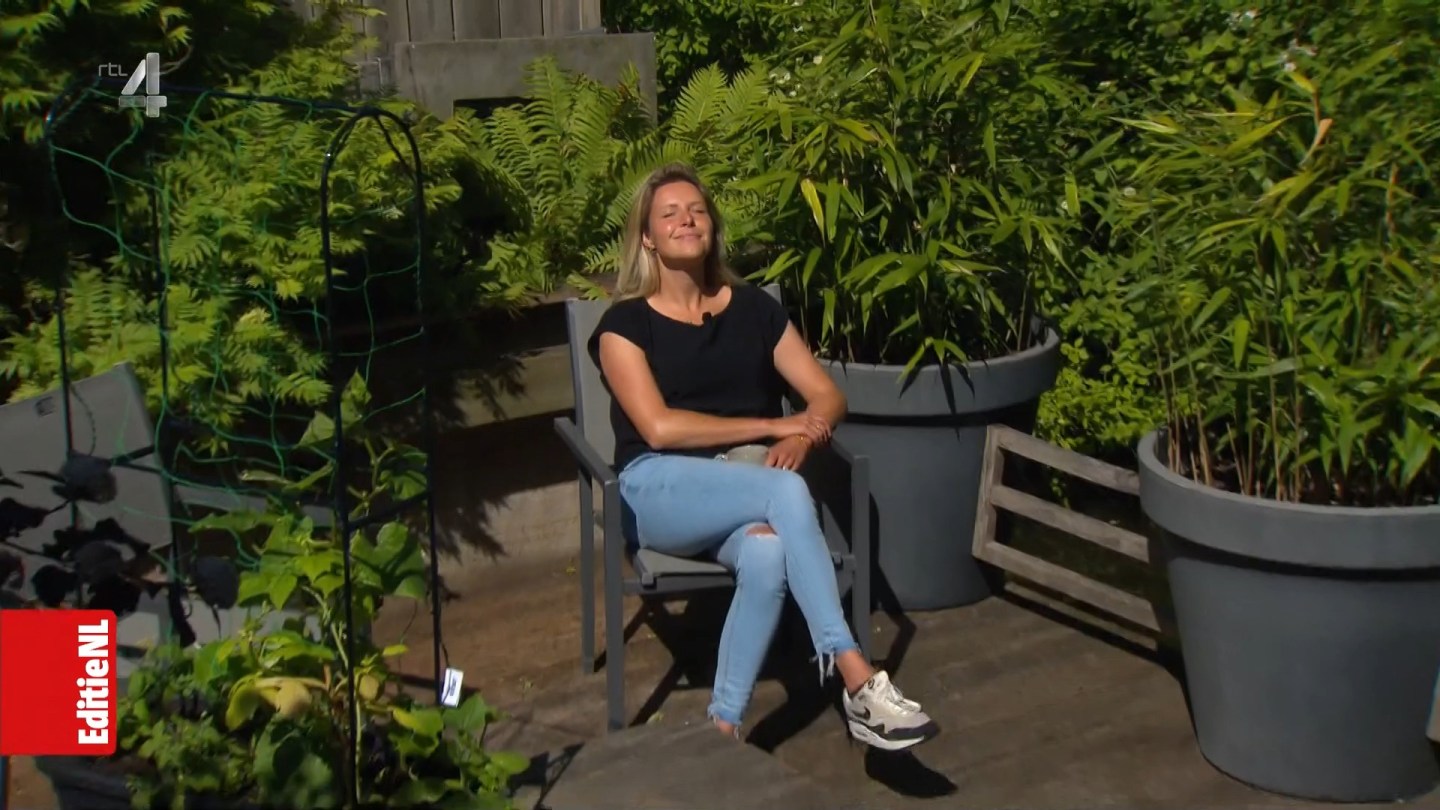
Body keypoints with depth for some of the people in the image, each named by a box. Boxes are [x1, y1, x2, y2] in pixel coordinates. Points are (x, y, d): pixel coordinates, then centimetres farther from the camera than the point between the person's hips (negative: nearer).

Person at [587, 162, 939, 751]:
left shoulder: (753, 307, 14)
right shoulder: (625, 323, 3)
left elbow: (828, 397, 11)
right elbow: (659, 428, -11)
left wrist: (800, 437, -13)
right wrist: (773, 425, -12)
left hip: (748, 488, 3)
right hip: (662, 490, -3)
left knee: (768, 553, -36)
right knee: (786, 492, -34)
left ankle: (723, 727, -32)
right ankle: (857, 681, -37)